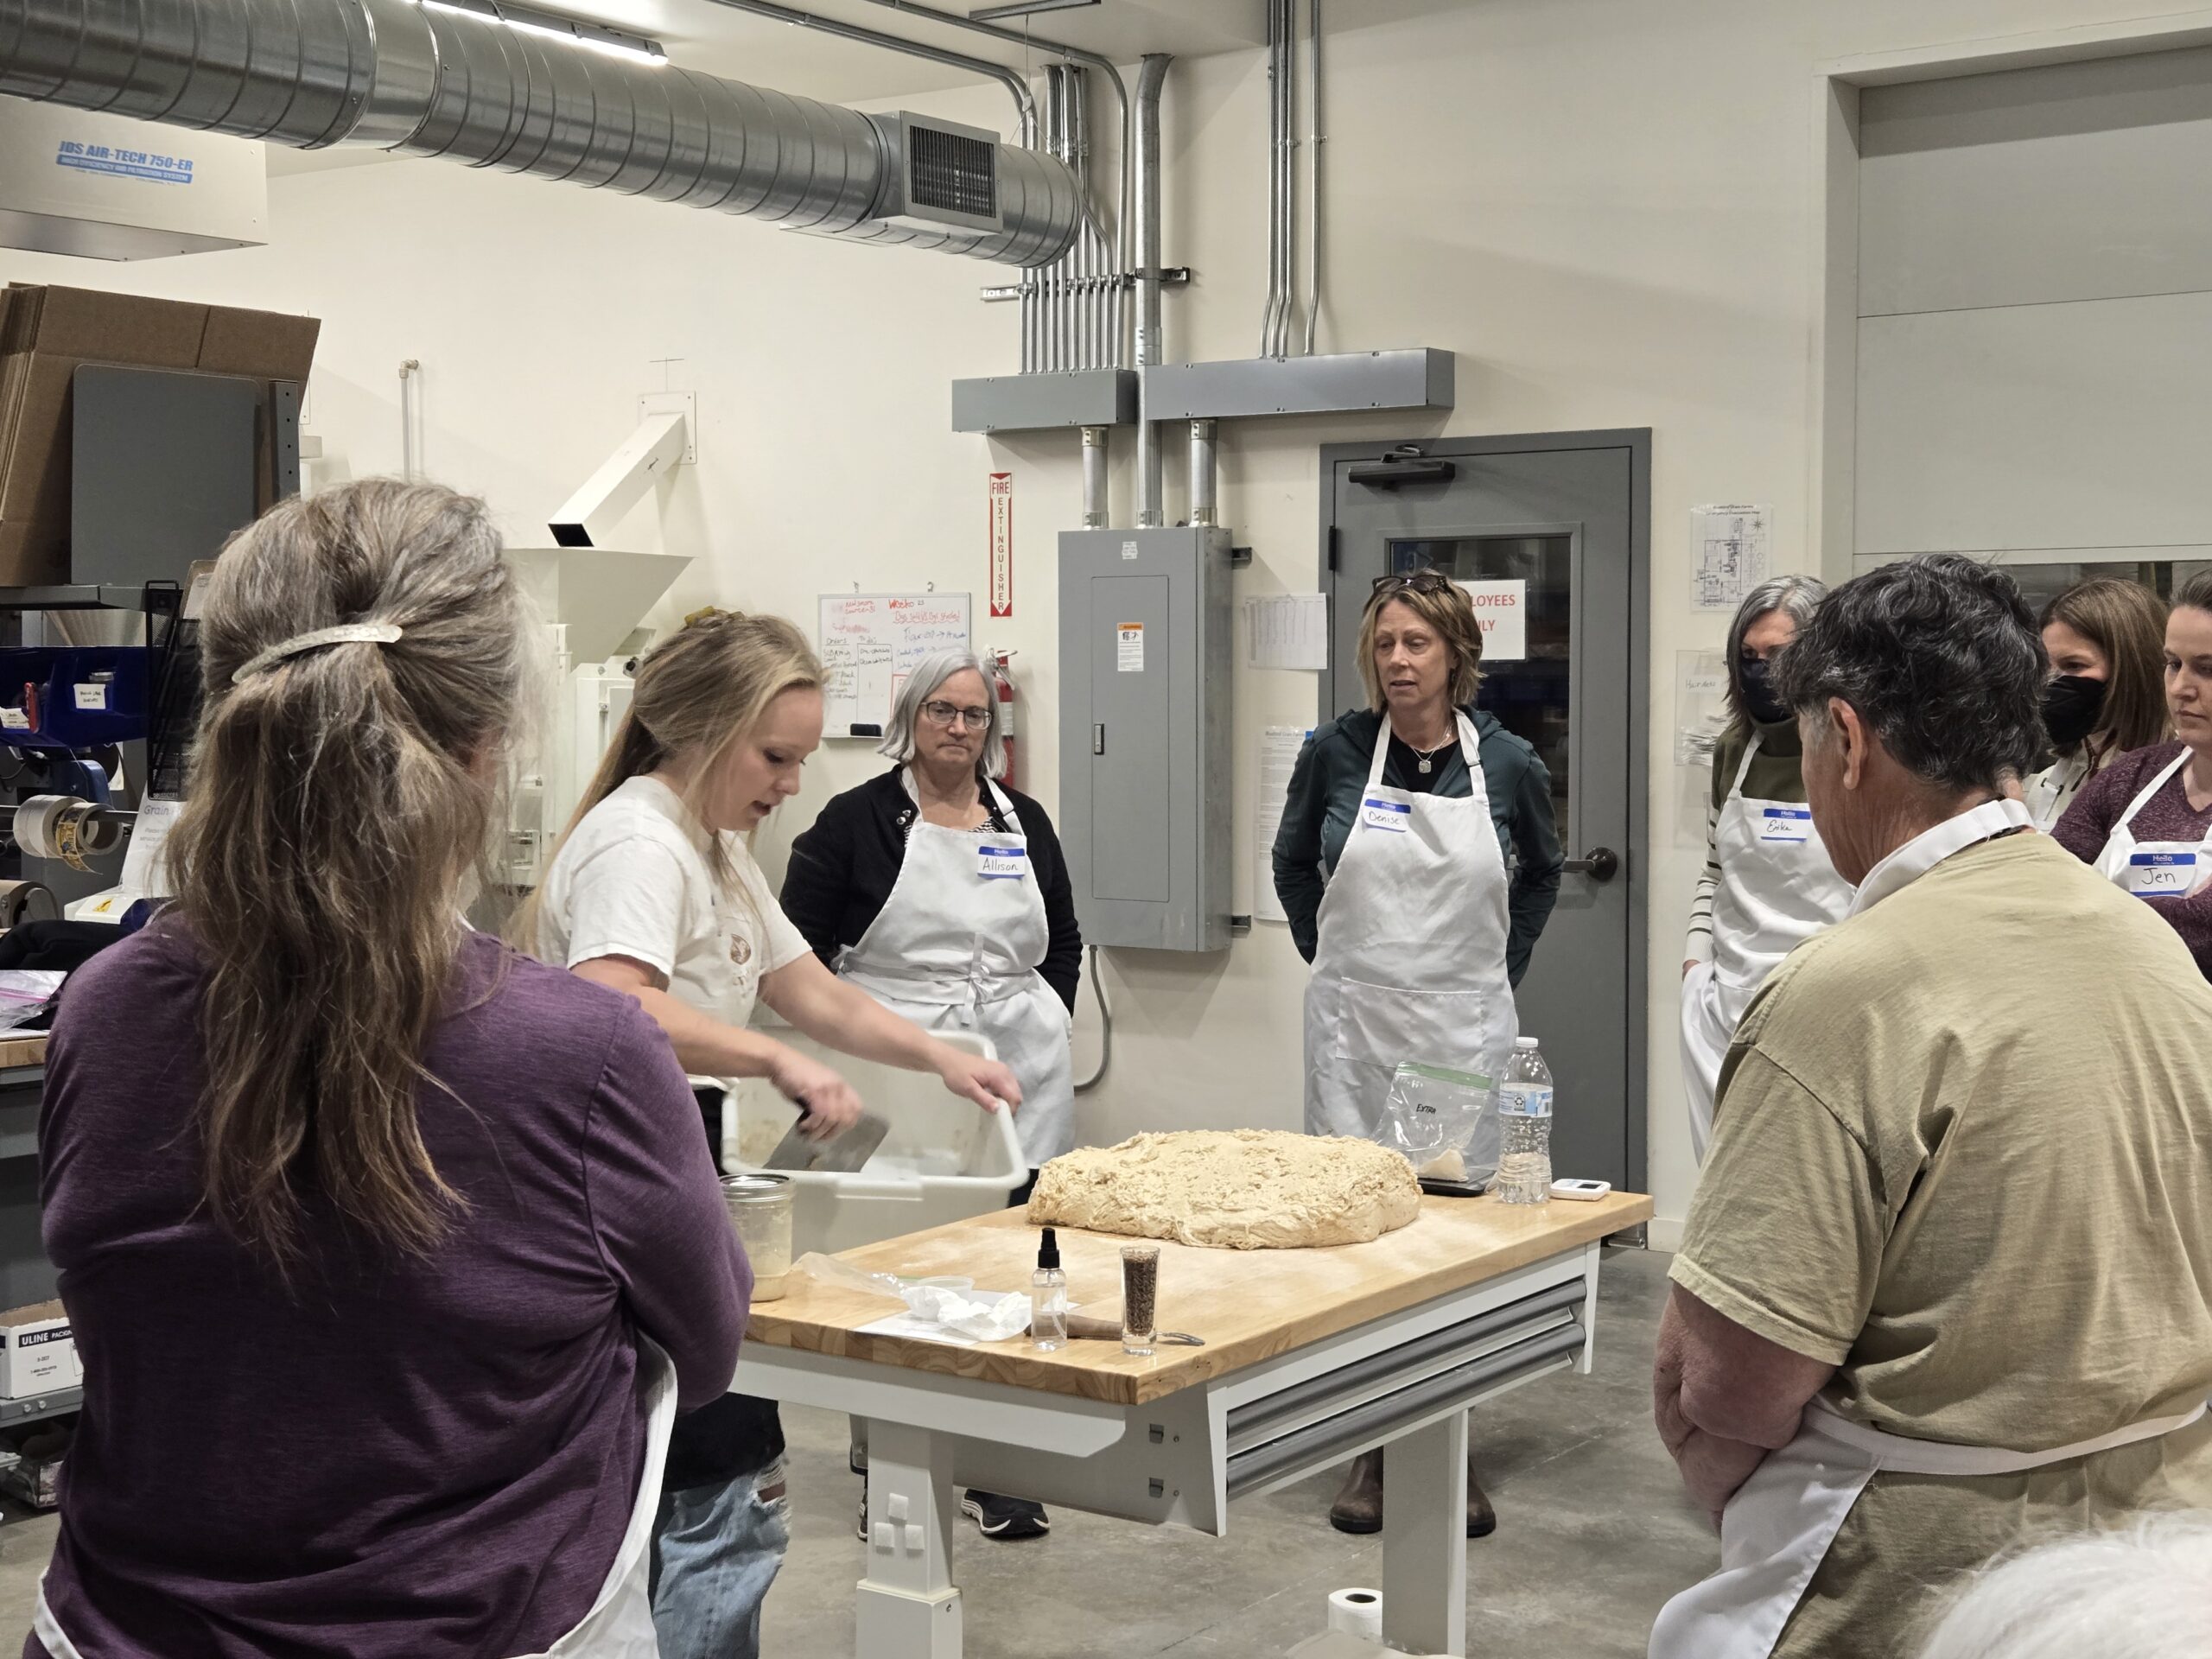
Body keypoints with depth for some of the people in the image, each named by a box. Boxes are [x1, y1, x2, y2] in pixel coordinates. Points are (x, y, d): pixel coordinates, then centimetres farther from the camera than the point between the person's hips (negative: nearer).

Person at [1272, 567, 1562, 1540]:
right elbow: (1292, 866, 14)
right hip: (1354, 1023, 0)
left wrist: (1502, 967, 12)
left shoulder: (1507, 765, -2)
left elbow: (1541, 875, 17)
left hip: (1466, 1027, 0)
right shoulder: (1335, 752, -2)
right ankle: (1372, 1449, 15)